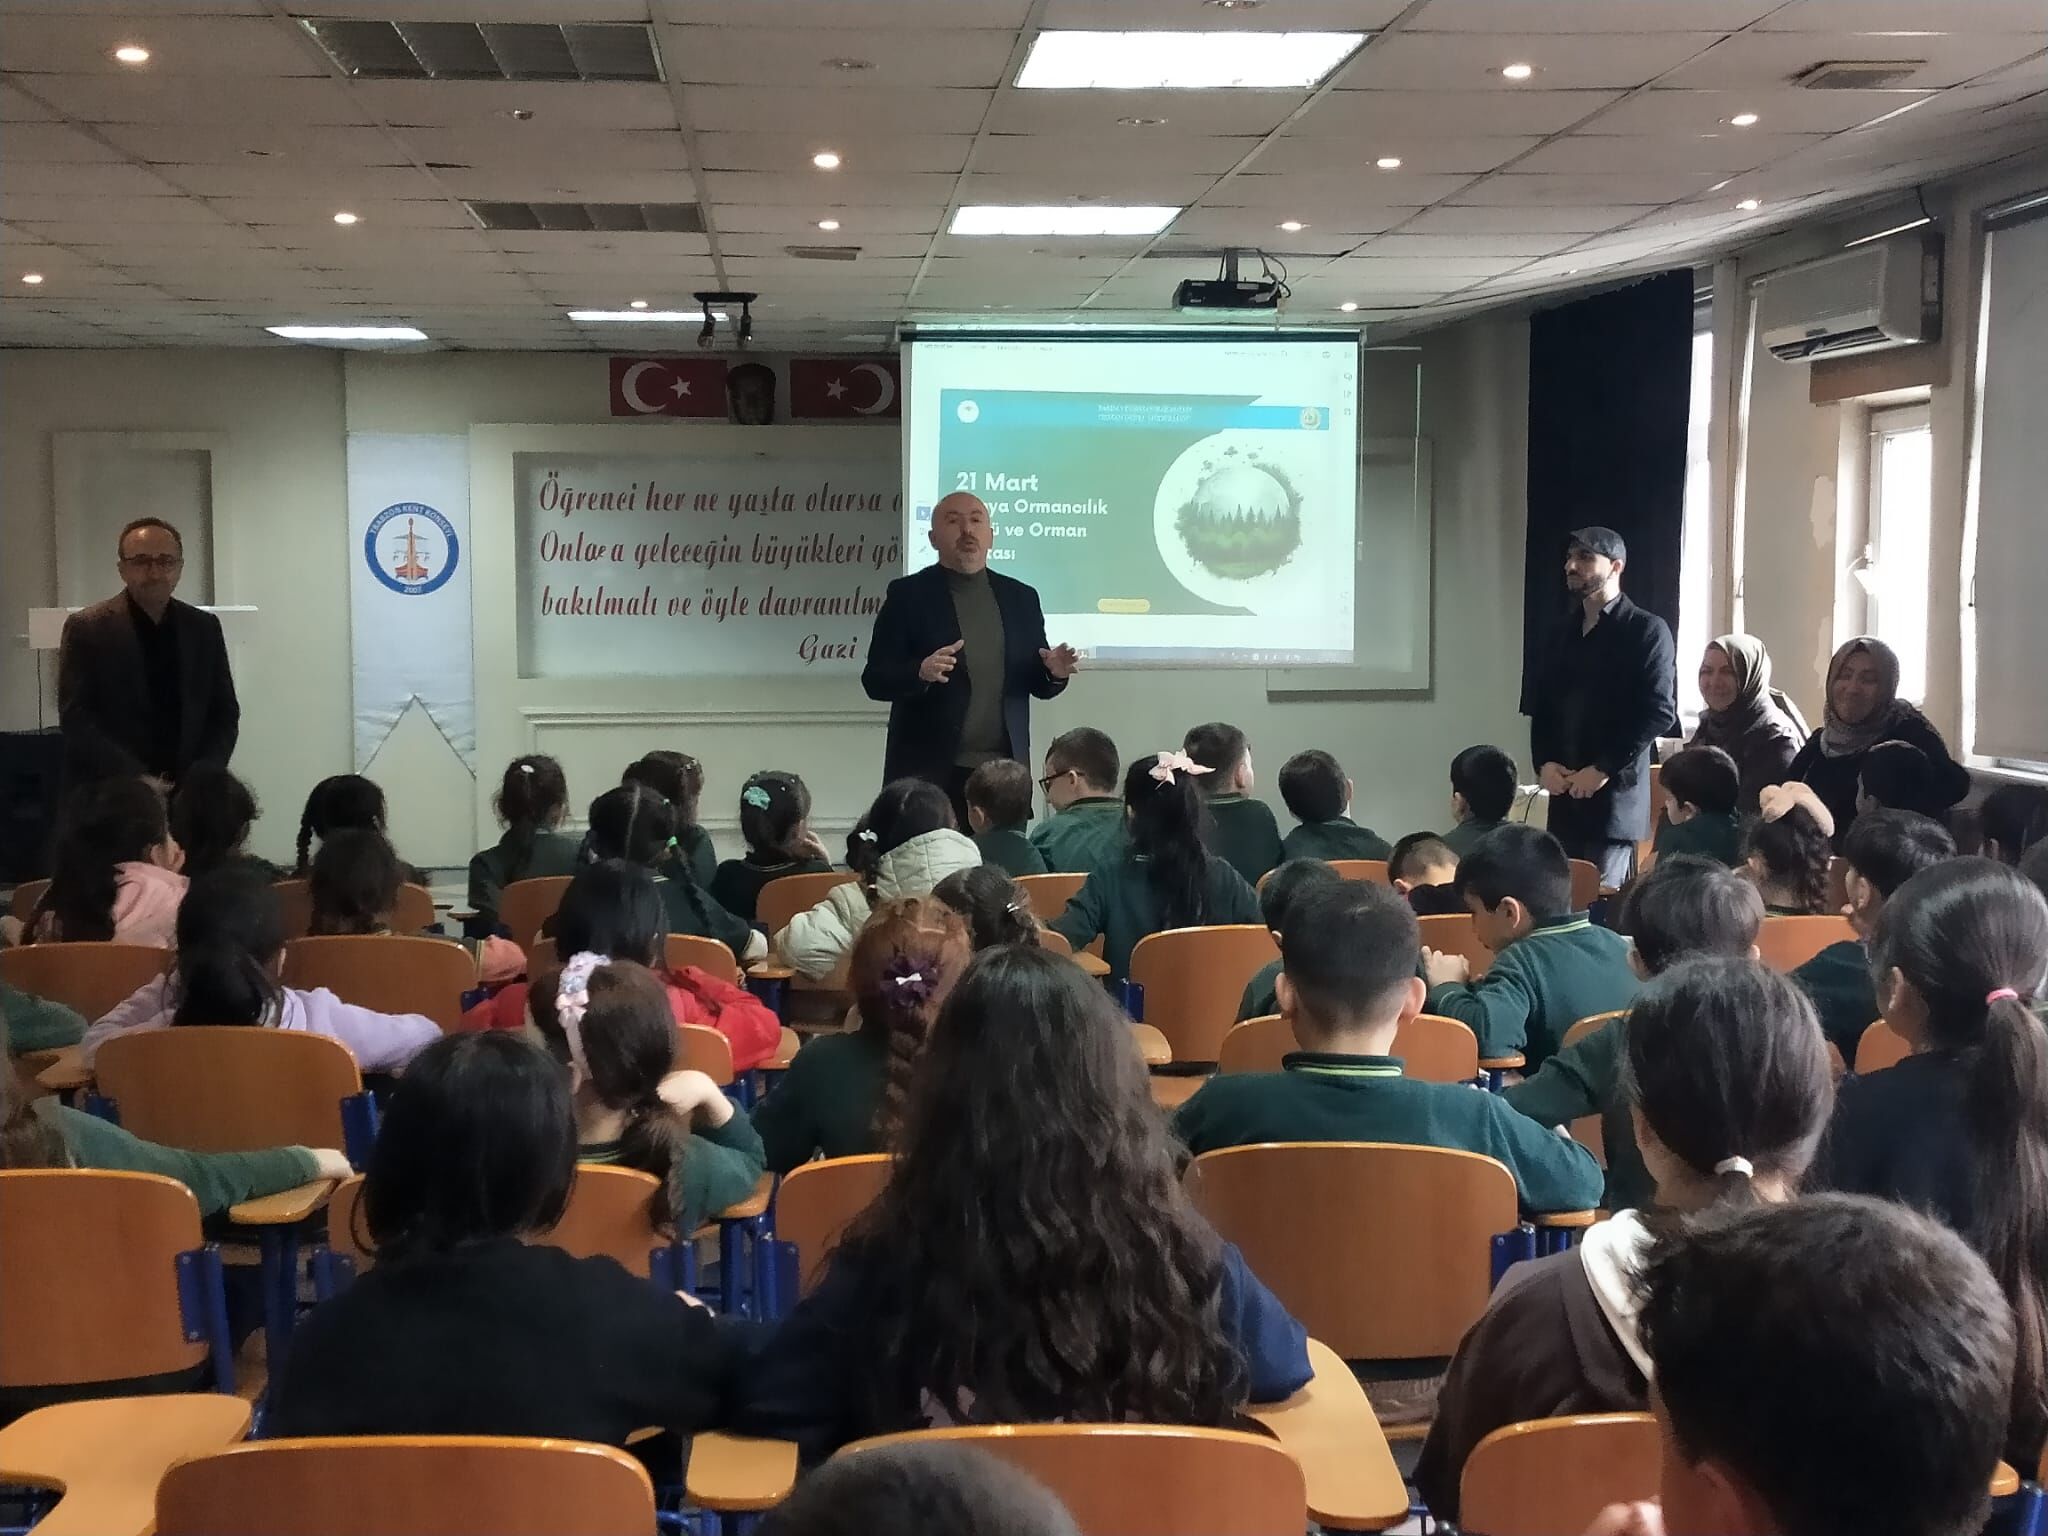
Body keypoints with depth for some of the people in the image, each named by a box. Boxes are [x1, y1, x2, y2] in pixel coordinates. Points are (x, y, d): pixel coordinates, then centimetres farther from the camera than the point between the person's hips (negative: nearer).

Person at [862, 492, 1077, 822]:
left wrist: (1054, 672, -8)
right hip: (928, 770, -3)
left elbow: (1036, 683, 15)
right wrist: (921, 672, -24)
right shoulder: (907, 594, 1)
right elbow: (875, 679, -4)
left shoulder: (1020, 597, 12)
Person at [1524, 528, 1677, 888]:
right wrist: (1544, 764, -1)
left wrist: (1603, 770, -14)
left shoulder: (1646, 631, -3)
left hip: (1615, 796, -6)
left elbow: (1660, 712, -11)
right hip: (1564, 796, 6)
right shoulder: (1562, 633, 16)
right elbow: (1537, 705, 17)